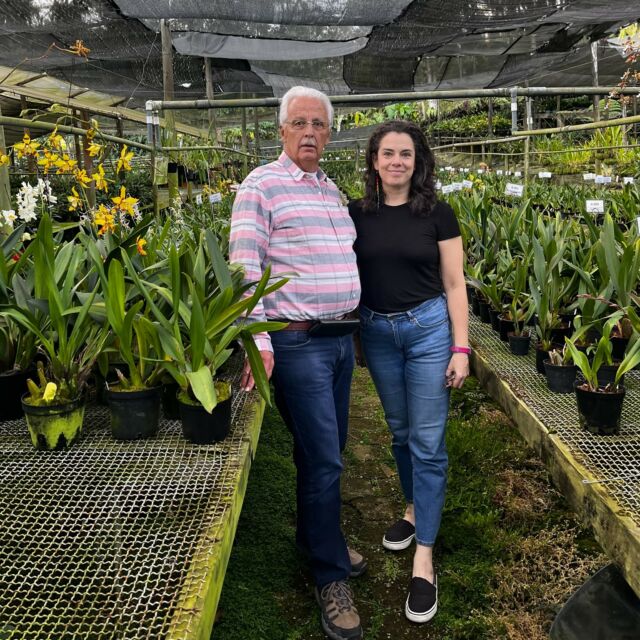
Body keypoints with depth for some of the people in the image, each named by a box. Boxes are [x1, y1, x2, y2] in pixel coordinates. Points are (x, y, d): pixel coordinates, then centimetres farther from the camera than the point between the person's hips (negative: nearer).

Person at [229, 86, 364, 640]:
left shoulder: (332, 190, 16)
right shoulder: (261, 185, -7)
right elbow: (244, 267, -14)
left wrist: (356, 322, 20)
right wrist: (258, 342, -22)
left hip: (341, 338, 7)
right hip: (297, 341, -7)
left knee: (329, 450, 17)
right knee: (321, 458, -2)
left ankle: (317, 535, 37)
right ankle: (332, 576, 15)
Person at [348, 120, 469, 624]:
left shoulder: (438, 213, -5)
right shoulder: (357, 213, 0)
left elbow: (454, 283, -4)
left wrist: (461, 347, -9)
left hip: (428, 328, -3)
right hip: (377, 332, 3)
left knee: (428, 441, -2)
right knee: (400, 432, 17)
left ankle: (424, 558, 5)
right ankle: (415, 509, 40)